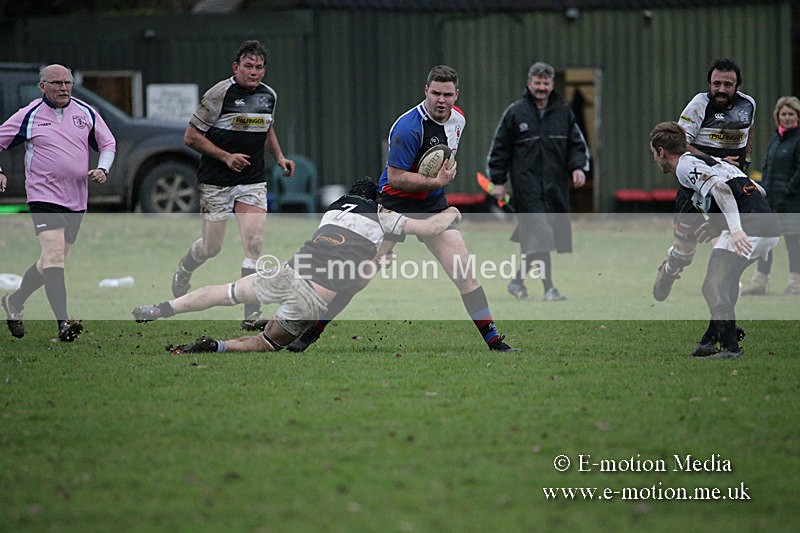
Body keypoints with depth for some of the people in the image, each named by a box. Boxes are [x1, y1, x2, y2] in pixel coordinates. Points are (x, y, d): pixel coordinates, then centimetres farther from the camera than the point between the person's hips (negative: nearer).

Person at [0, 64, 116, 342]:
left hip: (76, 200, 5)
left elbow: (108, 143, 17)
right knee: (54, 254, -20)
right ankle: (64, 323, -27)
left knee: (53, 261, 13)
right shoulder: (28, 116, -3)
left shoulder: (86, 113, 6)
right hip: (44, 196, -5)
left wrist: (103, 169, 0)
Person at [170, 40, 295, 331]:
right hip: (216, 182, -3)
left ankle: (251, 315, -12)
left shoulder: (269, 95, 6)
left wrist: (279, 157, 10)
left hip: (253, 181, 4)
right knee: (211, 247, 5)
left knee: (254, 244, -12)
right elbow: (192, 136, -9)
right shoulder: (219, 94, -12)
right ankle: (182, 271, 41)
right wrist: (226, 156, -17)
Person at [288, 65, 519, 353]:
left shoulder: (458, 119, 3)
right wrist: (436, 181, -22)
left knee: (464, 272, -5)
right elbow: (395, 177, -21)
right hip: (394, 204, -5)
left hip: (434, 205, 5)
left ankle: (493, 340, 2)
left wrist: (446, 173, 9)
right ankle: (313, 331, 7)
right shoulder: (408, 126, -22)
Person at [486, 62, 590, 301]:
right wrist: (498, 181, 1)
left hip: (556, 187, 4)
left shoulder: (564, 112, 10)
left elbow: (577, 144, 16)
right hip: (527, 187, -4)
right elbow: (499, 148, 5)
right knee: (539, 234, -16)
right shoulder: (515, 113, 1)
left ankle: (519, 280, 26)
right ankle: (548, 287, -17)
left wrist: (578, 167, -2)